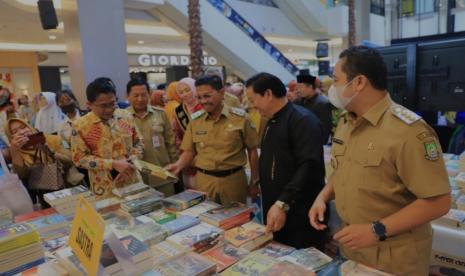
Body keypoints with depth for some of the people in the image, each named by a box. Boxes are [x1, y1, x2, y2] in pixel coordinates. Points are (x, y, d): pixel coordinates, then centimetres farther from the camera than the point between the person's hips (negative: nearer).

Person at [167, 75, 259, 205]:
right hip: (204, 180, 2)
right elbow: (189, 151, 6)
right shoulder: (195, 120, 1)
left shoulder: (240, 117, -6)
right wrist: (178, 165, -14)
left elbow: (252, 150, 1)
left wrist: (254, 180, 3)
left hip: (233, 179, -1)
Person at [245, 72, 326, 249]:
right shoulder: (272, 122, 15)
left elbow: (309, 167, -27)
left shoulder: (303, 120, -16)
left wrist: (282, 203, -32)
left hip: (299, 216, -9)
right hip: (275, 210, 9)